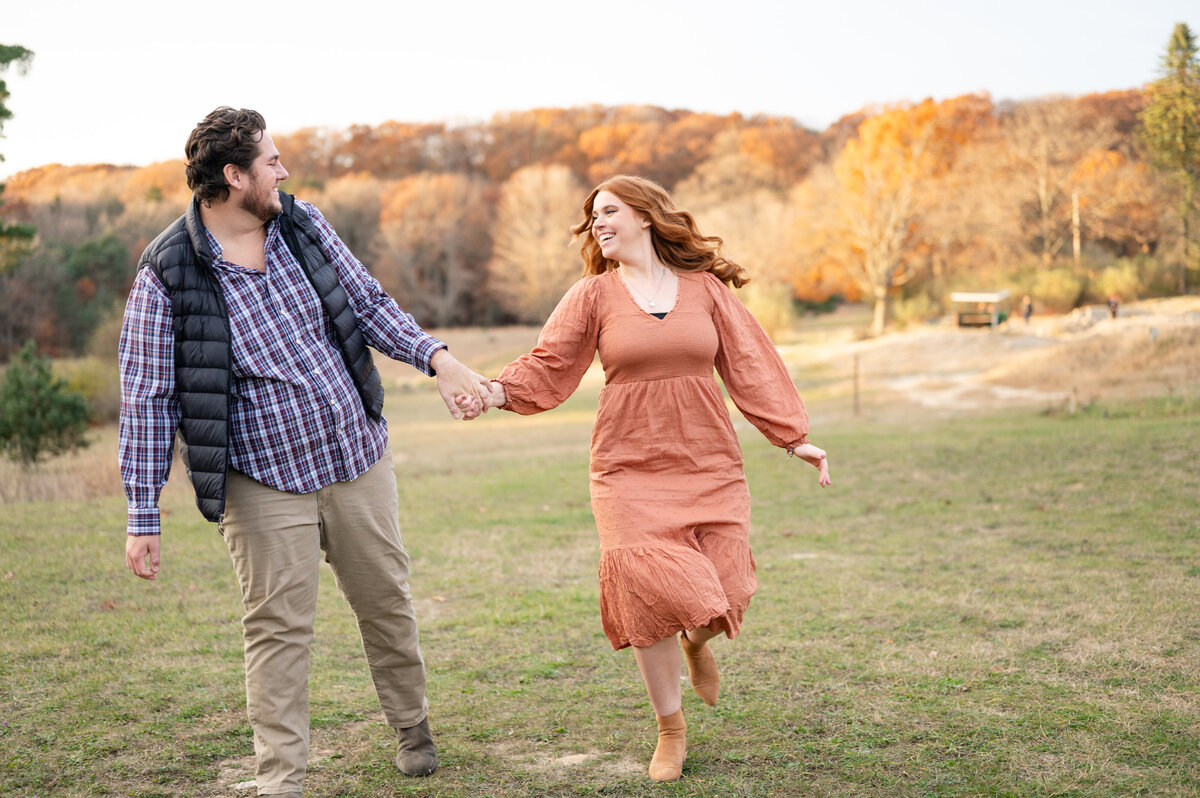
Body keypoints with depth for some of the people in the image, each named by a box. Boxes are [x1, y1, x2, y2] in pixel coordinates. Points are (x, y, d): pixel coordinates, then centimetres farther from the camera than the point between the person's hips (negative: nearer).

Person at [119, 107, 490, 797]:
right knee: (279, 629, 0)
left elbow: (369, 305, 10)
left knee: (387, 603, 16)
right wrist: (145, 518, -12)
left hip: (359, 459, 5)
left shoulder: (303, 224, 1)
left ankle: (412, 726, 39)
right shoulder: (168, 275, -13)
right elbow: (148, 398, -11)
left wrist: (438, 359, -5)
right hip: (265, 485, -4)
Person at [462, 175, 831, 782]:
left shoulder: (705, 289, 6)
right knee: (650, 594, -10)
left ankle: (696, 641, 36)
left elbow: (750, 367, 6)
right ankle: (671, 728, 14)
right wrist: (501, 391, -20)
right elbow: (550, 364, -1)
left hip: (709, 468, 1)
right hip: (630, 470, -1)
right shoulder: (593, 295, 4)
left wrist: (794, 438, 3)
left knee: (719, 595, -5)